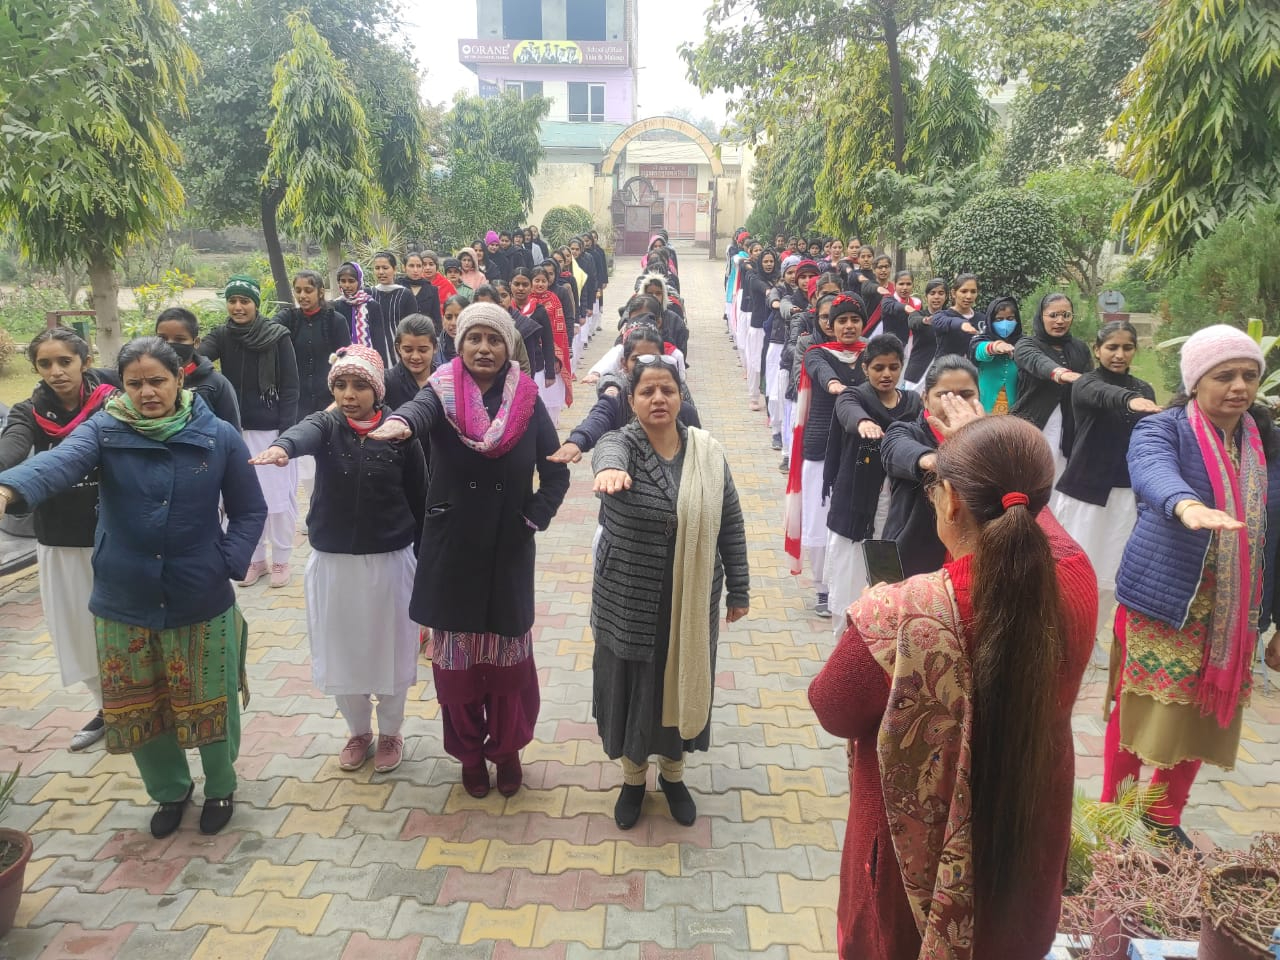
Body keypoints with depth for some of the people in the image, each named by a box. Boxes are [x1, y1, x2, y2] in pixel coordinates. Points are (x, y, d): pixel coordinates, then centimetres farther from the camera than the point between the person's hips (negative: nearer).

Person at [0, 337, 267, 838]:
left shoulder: (219, 437, -5)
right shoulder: (104, 431, -6)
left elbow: (249, 511, 3)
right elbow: (60, 462, -28)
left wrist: (227, 564, -10)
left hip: (202, 603, -1)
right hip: (123, 604, 1)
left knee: (210, 705, 12)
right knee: (137, 711, 16)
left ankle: (220, 787, 40)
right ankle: (169, 791, 42)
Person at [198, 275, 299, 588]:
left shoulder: (277, 336, -6)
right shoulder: (221, 336, 3)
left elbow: (290, 388, -7)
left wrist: (286, 432, -13)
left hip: (272, 429, -3)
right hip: (237, 429, 3)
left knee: (278, 495, 3)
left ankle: (281, 560, 18)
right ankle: (255, 559, 24)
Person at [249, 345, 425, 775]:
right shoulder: (327, 426, -3)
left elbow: (419, 499, -1)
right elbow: (304, 433, -29)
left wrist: (424, 560, 1)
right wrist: (282, 446, -53)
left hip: (389, 561, -1)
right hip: (332, 562, 2)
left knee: (389, 650, 10)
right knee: (342, 652, 13)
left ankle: (390, 732, 34)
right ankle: (358, 731, 36)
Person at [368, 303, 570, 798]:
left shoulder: (528, 401, 0)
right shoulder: (443, 393, -5)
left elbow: (556, 474, 4)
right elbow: (419, 410, -31)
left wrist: (532, 517, -8)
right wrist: (398, 423, -53)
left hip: (508, 551, 1)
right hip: (451, 549, 0)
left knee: (508, 653, 7)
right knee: (456, 654, 8)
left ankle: (507, 748, 29)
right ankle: (469, 751, 29)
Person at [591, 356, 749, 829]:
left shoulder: (707, 452, -3)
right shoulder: (621, 442, -11)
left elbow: (730, 524, 3)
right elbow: (607, 452, -37)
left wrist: (739, 591, 5)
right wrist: (610, 469, -62)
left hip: (692, 603, 2)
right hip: (630, 604, -2)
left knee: (683, 686, 16)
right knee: (632, 689, 13)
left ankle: (673, 774, 42)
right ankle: (633, 777, 38)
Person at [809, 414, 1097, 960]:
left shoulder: (901, 615, -35)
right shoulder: (1075, 583, -22)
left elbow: (833, 711, -16)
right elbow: (1038, 517, 3)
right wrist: (1005, 471, 14)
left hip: (921, 849, -3)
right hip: (1028, 833, 4)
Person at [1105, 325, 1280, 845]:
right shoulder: (1161, 429, -8)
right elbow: (1154, 472, -32)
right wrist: (1187, 505, -55)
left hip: (1233, 615, 5)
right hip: (1162, 603, -4)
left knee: (1202, 720, 14)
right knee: (1140, 714, 5)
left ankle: (1166, 818, 34)